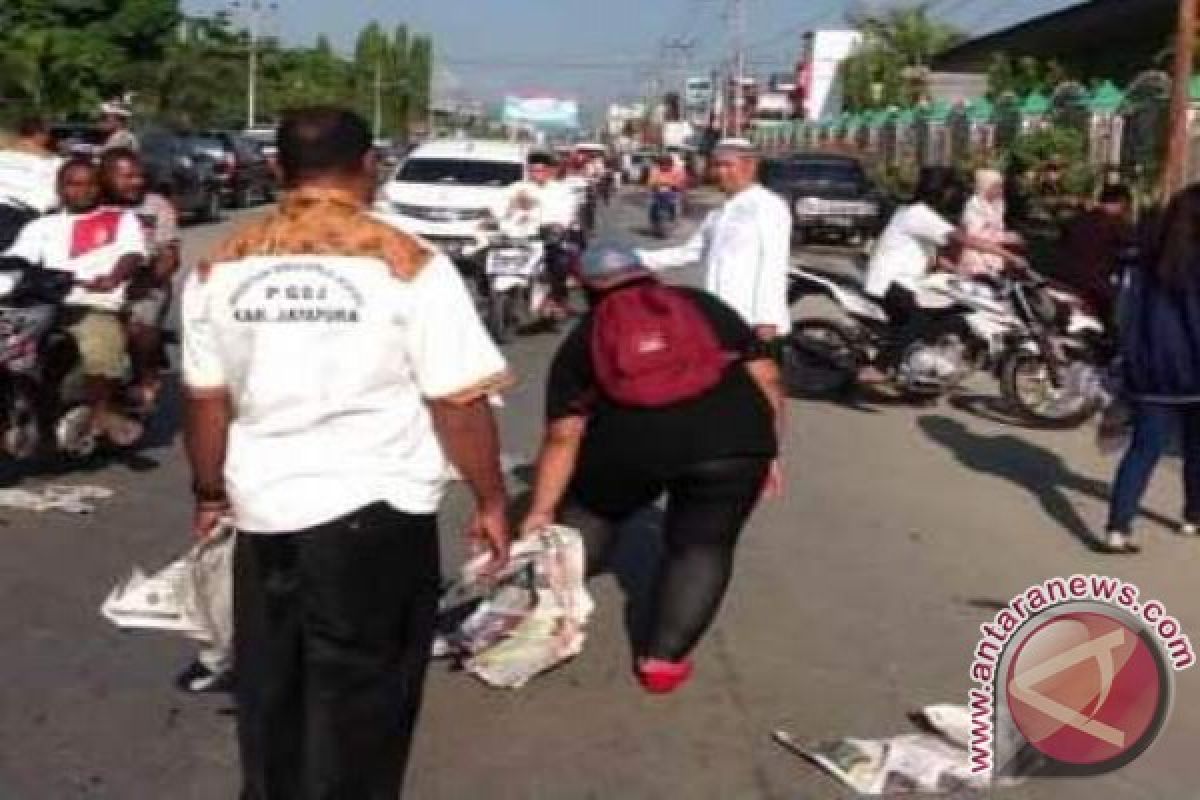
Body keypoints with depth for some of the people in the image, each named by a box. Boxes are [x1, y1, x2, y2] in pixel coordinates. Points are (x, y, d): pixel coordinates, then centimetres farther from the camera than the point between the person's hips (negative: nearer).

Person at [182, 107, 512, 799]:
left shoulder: (221, 267, 2)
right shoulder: (408, 266, -12)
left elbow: (207, 401, 7)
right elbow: (460, 403, -11)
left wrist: (210, 493, 21)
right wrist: (492, 499, 1)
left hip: (263, 510, 4)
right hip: (375, 511, -4)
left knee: (270, 691, 20)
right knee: (358, 702, 10)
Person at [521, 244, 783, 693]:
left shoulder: (582, 339, 22)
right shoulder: (706, 306, 25)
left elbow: (564, 436, 12)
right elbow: (767, 377, 16)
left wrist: (541, 511, 14)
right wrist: (767, 450, 22)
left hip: (631, 442, 0)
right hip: (732, 439, 0)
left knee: (590, 511, 27)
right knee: (701, 545, 17)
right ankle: (663, 659, 12)